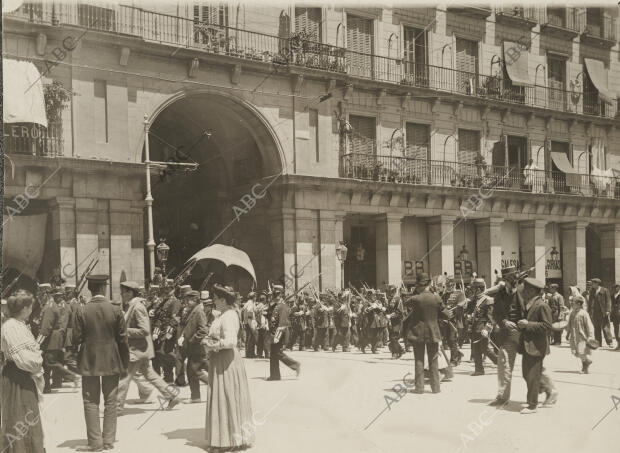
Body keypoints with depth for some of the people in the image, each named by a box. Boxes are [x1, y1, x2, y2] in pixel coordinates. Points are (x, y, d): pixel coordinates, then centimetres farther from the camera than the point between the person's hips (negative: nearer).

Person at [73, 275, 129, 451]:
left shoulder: (82, 312, -8)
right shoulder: (116, 310, -6)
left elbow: (76, 338, -7)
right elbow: (123, 339, -4)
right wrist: (125, 364, 4)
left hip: (89, 362, -1)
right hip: (112, 362, 1)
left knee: (91, 402, 7)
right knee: (110, 402, 10)